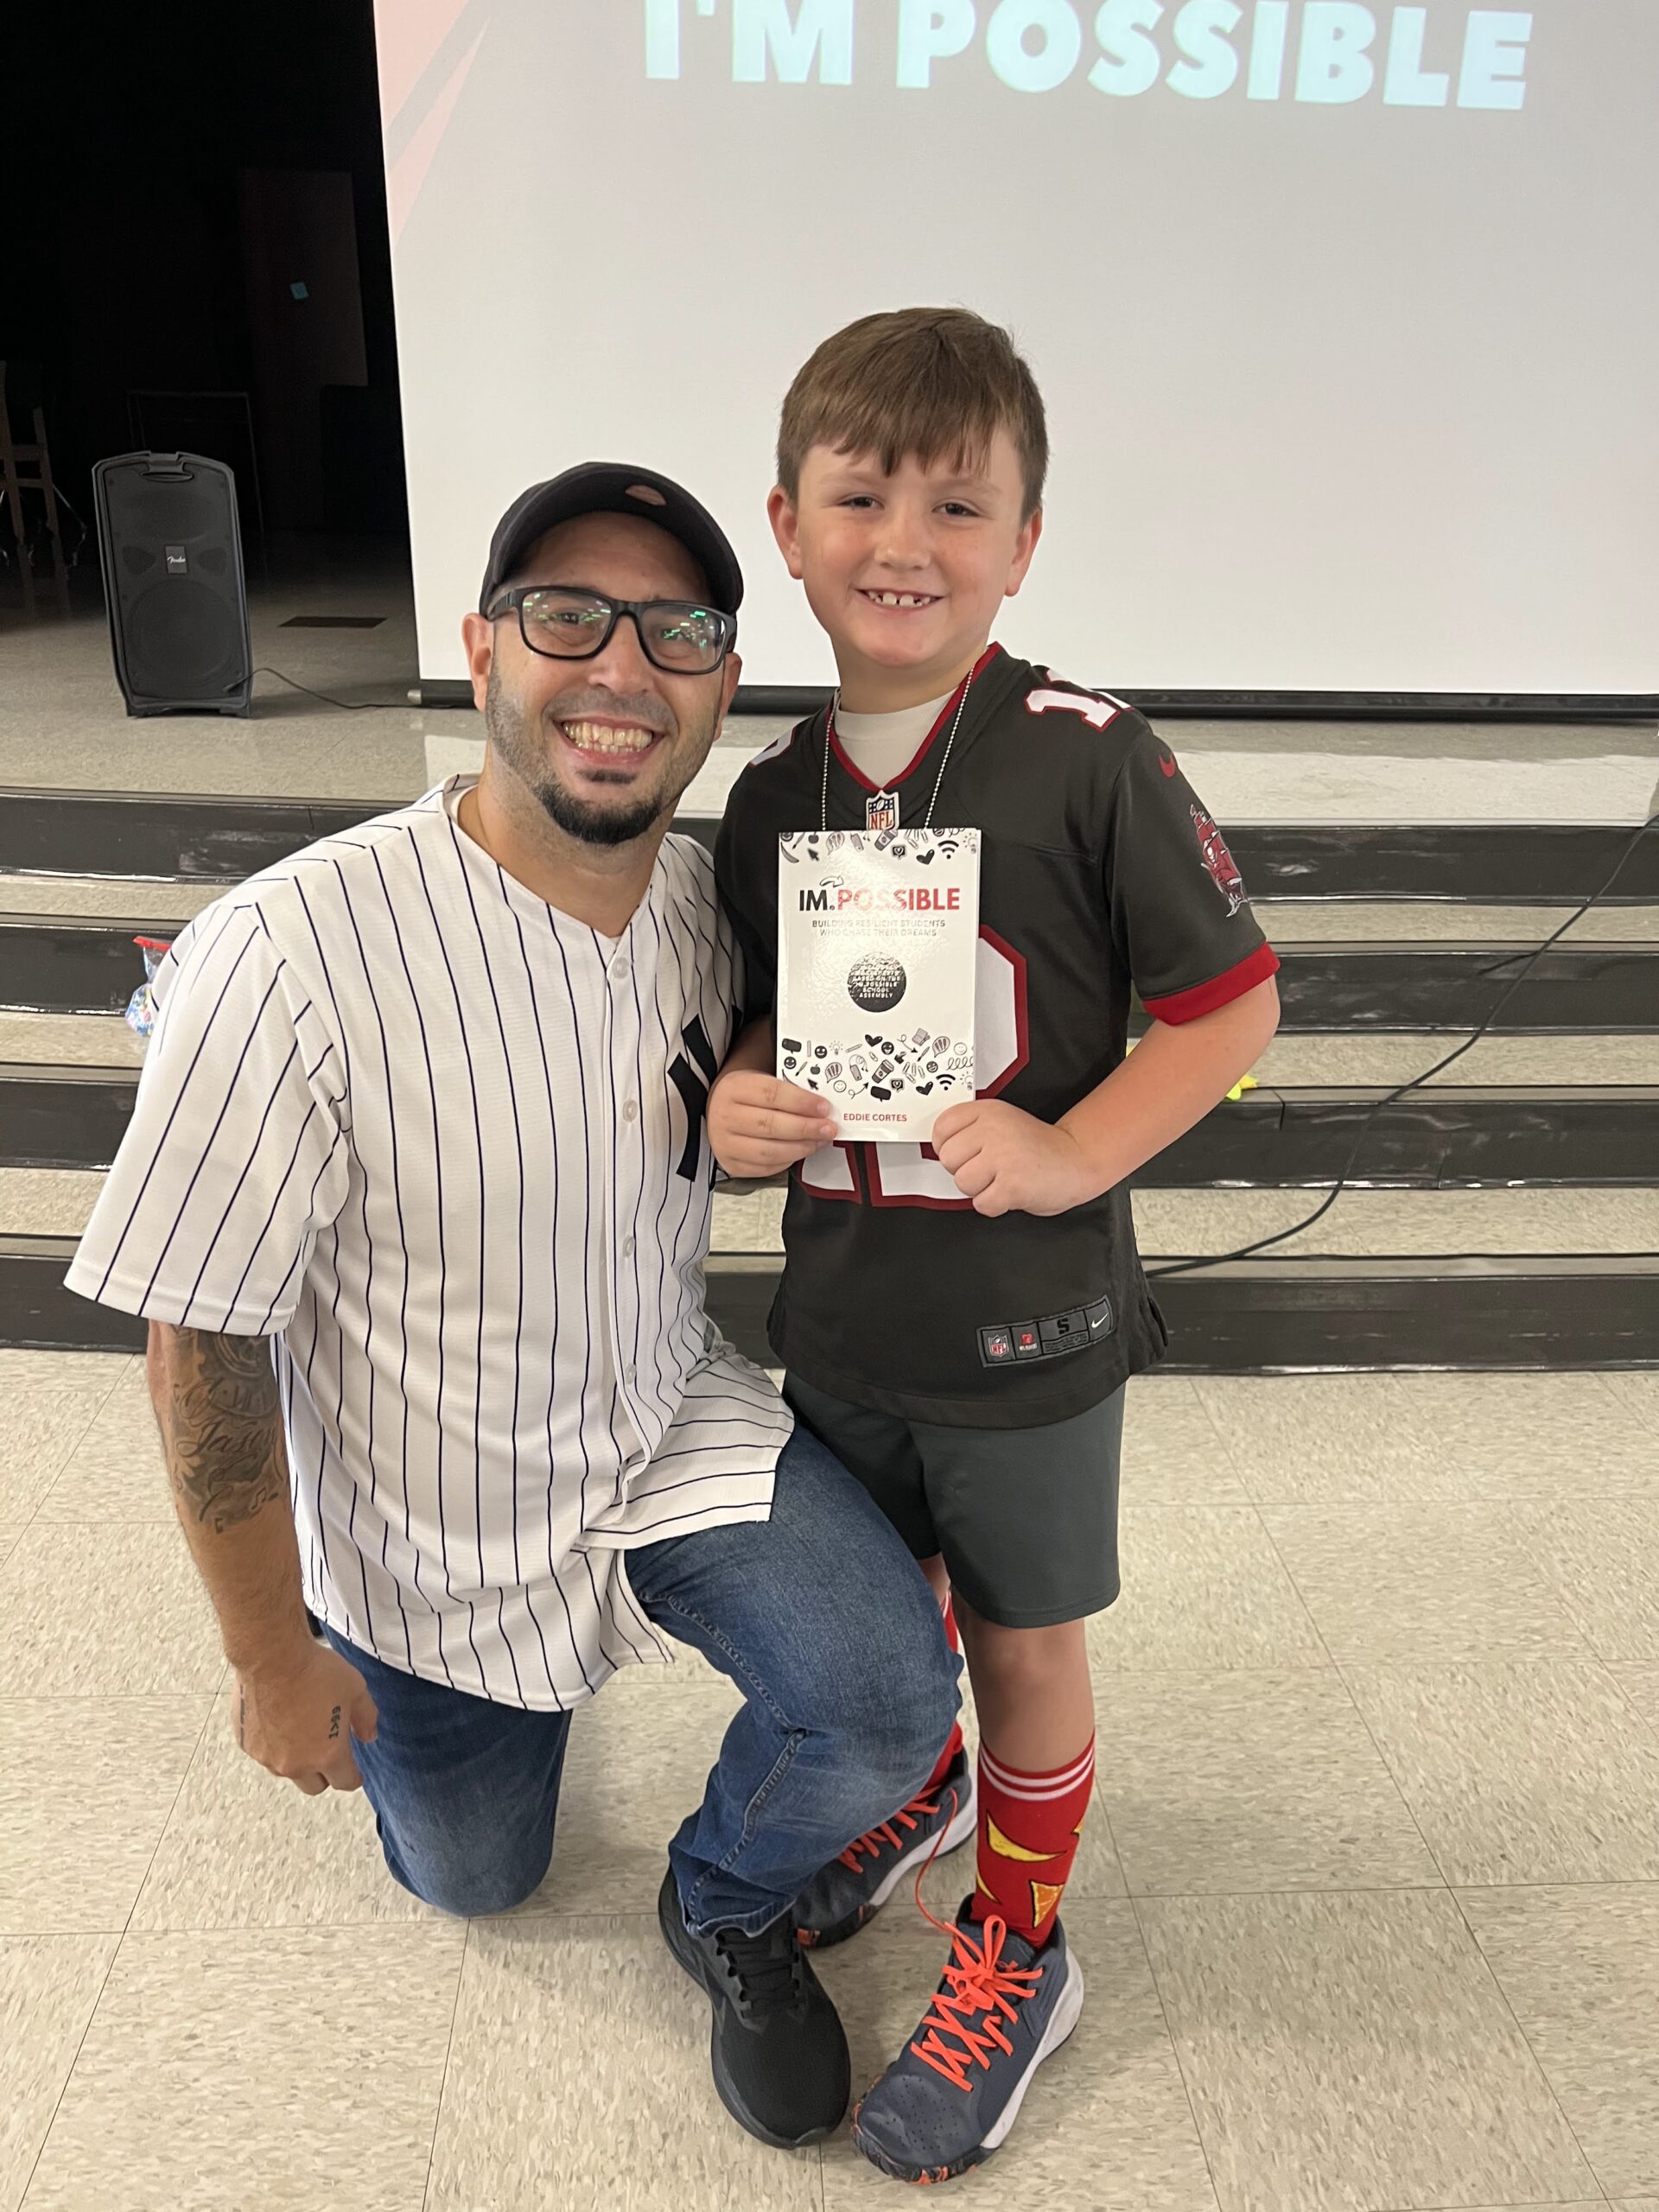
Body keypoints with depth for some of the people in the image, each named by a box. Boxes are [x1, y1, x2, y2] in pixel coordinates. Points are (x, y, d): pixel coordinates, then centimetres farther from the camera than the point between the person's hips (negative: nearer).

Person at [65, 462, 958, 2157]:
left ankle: (726, 1905, 16)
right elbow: (201, 1338, -21)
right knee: (473, 1876, 21)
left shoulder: (720, 900, -13)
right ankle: (430, 1681, 54)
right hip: (427, 1520, -2)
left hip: (676, 1427, 3)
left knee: (889, 1709, -19)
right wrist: (273, 1658, -12)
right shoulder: (288, 956, -31)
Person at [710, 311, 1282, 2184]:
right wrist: (734, 1107, -9)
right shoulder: (766, 798, 0)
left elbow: (1232, 999, -11)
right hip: (837, 1321, 5)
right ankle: (916, 1793, 58)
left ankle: (1018, 1951, 42)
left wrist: (1072, 1150, -23)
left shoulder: (1087, 759, -16)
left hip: (1027, 1330, -5)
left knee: (1024, 1646, 16)